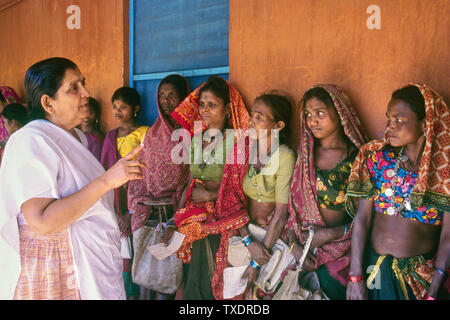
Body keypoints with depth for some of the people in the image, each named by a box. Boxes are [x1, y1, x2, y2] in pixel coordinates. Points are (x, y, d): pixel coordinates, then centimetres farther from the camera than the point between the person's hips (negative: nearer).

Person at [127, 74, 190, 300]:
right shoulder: (153, 133, 15)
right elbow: (141, 172, 15)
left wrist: (179, 210, -16)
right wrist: (139, 207, 5)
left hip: (175, 212, -4)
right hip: (148, 211, 5)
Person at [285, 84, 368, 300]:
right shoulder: (306, 155, 7)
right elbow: (293, 205, 7)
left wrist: (331, 234, -11)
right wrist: (294, 245, -5)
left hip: (340, 250, -3)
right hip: (304, 246, 3)